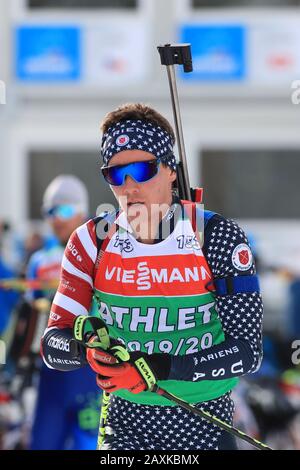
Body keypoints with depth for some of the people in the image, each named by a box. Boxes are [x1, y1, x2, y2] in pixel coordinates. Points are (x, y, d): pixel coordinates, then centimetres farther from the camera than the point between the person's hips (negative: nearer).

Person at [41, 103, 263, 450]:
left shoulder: (218, 238, -10)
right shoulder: (93, 241, -4)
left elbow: (248, 350, -14)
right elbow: (52, 345, -4)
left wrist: (162, 368, -27)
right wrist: (87, 349, -27)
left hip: (207, 427, -1)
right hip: (127, 426, 1)